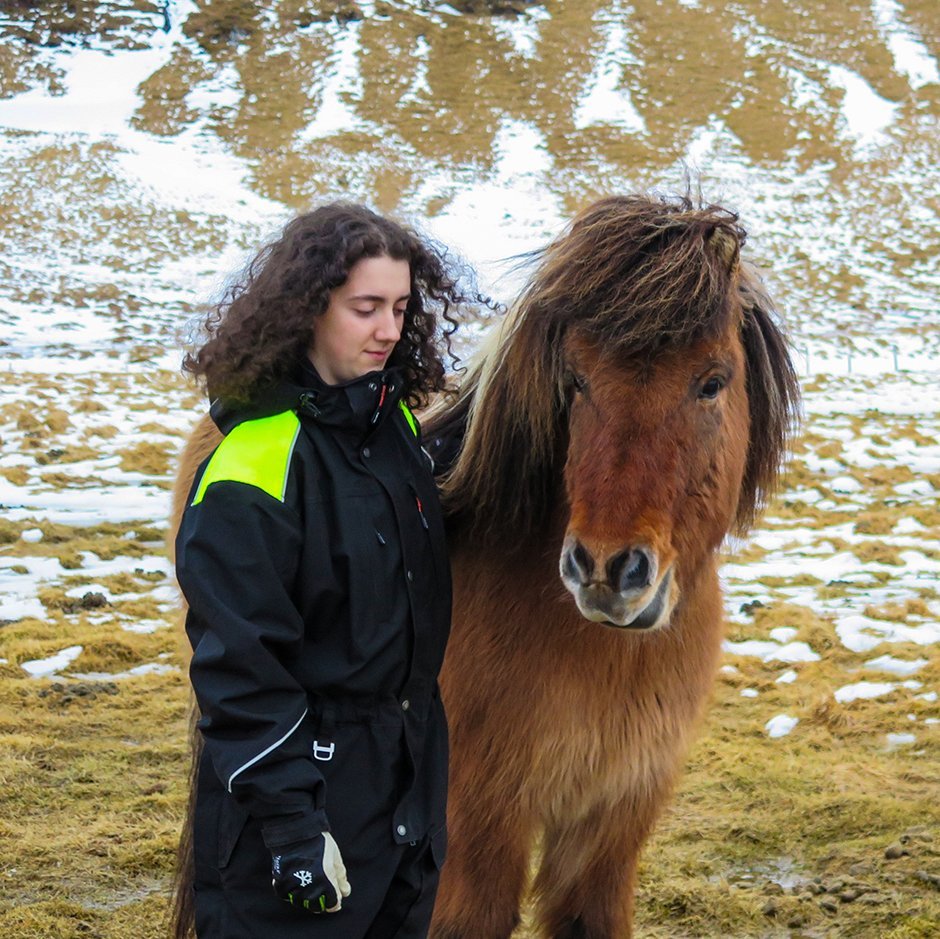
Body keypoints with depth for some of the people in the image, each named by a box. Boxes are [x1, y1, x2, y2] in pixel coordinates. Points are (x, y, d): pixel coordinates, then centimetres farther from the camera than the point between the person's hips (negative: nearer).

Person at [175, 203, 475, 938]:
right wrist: (289, 823, -20)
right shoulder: (253, 468, -21)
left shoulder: (395, 421, 2)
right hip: (303, 773, -7)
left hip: (410, 766, 8)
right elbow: (240, 664, -20)